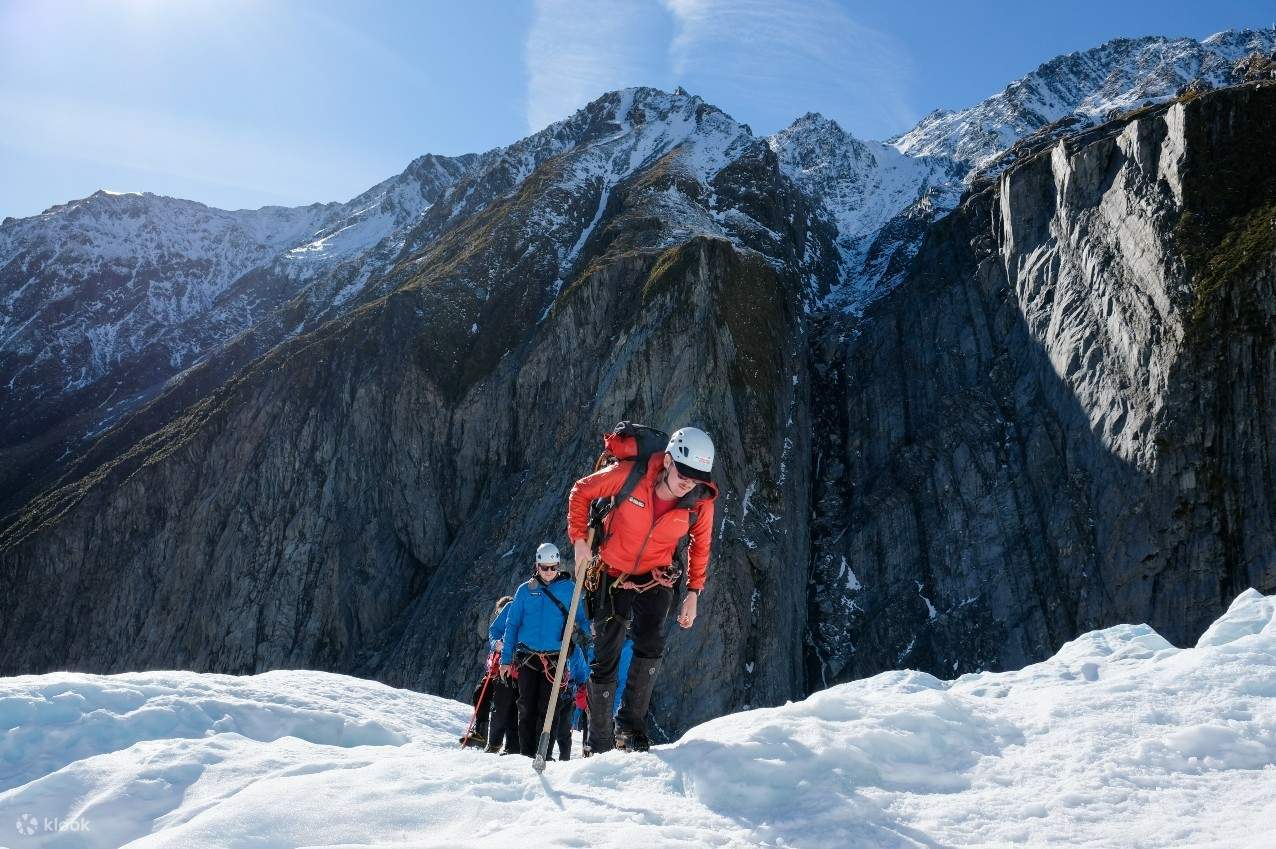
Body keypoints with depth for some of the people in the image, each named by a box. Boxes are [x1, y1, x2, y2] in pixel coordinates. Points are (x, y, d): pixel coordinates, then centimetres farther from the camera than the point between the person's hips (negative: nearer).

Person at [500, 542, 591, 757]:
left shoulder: (569, 588, 5)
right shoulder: (525, 590, 7)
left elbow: (580, 617, 6)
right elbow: (512, 625, 9)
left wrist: (592, 628, -18)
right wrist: (506, 658, 4)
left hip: (554, 658, -1)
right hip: (527, 656, 1)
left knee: (547, 707, -4)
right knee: (527, 705, 1)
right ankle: (526, 753, 7)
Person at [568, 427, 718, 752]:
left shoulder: (701, 502, -17)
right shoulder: (630, 474, -25)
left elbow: (700, 545, 3)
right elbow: (581, 491, -9)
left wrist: (694, 591, -1)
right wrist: (579, 537, -17)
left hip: (655, 579, 1)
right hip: (613, 575, -1)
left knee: (650, 647, -24)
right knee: (605, 662, 3)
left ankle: (630, 725, -3)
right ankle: (600, 745, 19)